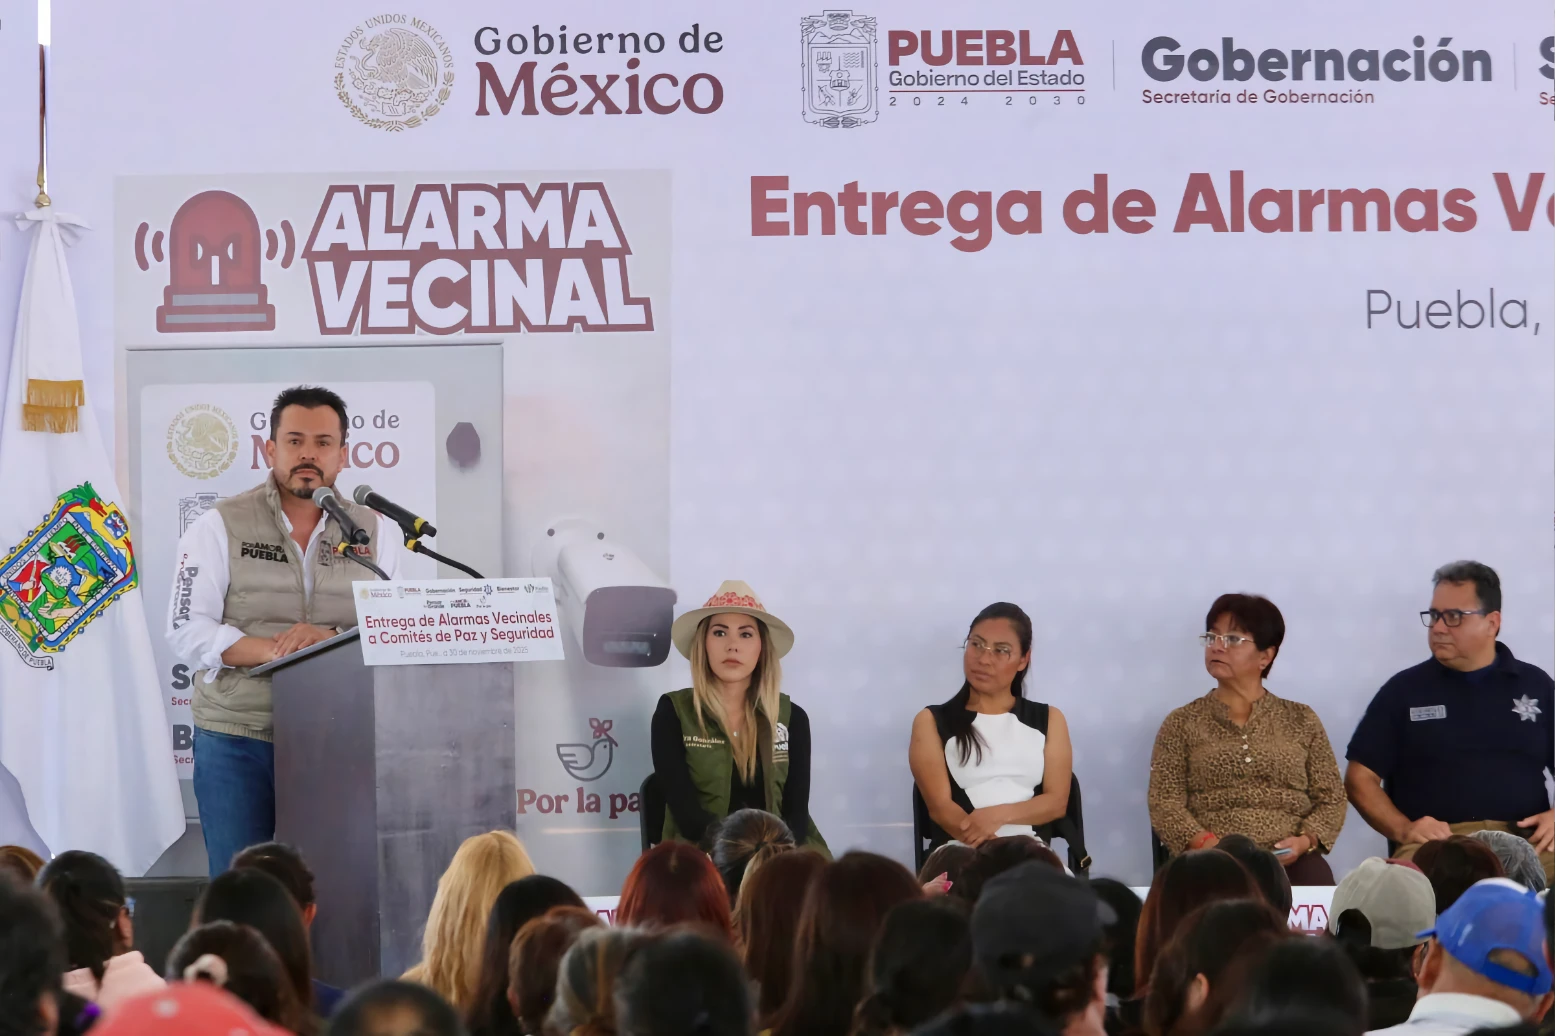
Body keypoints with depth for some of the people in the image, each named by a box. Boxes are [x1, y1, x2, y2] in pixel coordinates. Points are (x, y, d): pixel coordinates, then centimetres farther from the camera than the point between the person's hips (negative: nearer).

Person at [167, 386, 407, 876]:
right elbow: (188, 632, -5)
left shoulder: (376, 532, 9)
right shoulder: (220, 528, 3)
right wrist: (278, 651, -18)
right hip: (237, 742, -2)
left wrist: (332, 639, -19)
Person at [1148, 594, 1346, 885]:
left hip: (1290, 861, 2)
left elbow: (1331, 798, 13)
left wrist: (1305, 841, -8)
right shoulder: (1181, 723, 14)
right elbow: (1164, 803, 4)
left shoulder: (1301, 720, 17)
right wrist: (1206, 844, -15)